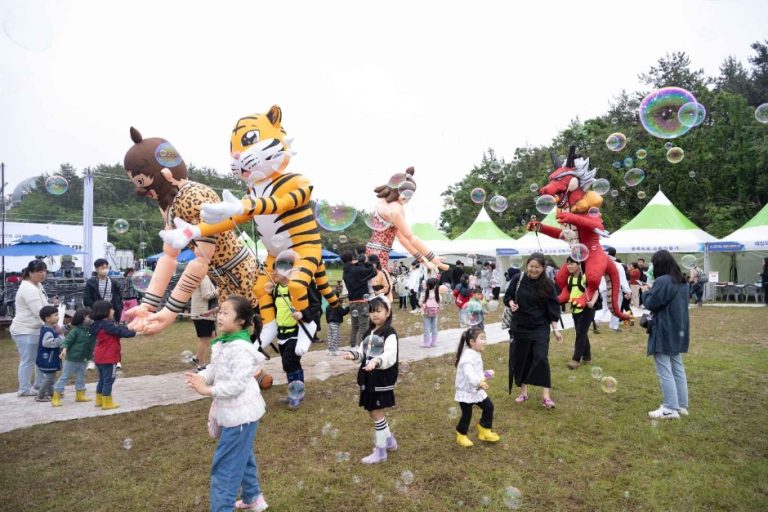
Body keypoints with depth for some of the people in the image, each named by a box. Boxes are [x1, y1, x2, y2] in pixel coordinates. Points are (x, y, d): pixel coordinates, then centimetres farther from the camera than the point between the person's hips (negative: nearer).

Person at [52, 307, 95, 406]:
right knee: (64, 377, 3)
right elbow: (68, 340, -20)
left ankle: (80, 395, 30)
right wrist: (64, 348, -34)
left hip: (83, 360, 6)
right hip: (72, 358, -6)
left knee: (81, 378, 17)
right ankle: (56, 397, 11)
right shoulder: (76, 330, -18)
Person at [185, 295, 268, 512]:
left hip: (241, 413, -10)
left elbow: (238, 384, -29)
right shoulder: (222, 343, 5)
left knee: (224, 465, -2)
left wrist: (207, 390, -29)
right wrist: (200, 377, -12)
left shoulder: (241, 348, -25)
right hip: (232, 411, 10)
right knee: (242, 456, 24)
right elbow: (213, 369, 8)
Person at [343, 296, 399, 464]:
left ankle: (380, 451, 14)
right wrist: (353, 354, -10)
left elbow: (390, 356, -25)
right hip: (368, 378, 8)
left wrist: (376, 361, -43)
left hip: (382, 379, -8)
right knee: (373, 412, 16)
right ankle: (389, 441, 36)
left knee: (376, 413, -1)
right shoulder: (369, 332, 12)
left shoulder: (389, 333, -13)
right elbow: (363, 351, 11)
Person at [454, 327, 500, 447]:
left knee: (489, 407, 10)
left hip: (477, 390, 9)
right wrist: (479, 382, -51)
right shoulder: (467, 356, -27)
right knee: (467, 414, 1)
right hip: (466, 391, -9)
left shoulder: (477, 354, 6)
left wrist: (484, 376, 7)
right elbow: (468, 373, -41)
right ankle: (461, 436, 24)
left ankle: (484, 431, 29)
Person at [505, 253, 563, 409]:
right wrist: (511, 303, -17)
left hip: (540, 328, -1)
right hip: (520, 326, 1)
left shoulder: (548, 284, -5)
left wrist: (556, 329, -4)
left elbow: (553, 308, -2)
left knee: (541, 358, -11)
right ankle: (523, 391, 23)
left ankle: (546, 395, -5)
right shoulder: (518, 280, -6)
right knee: (520, 359, 8)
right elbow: (507, 296, 6)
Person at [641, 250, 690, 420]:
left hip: (663, 331, -9)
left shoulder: (662, 281, -19)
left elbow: (651, 304, -16)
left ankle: (670, 409, 0)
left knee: (665, 371, -3)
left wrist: (647, 292, 2)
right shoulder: (681, 281, 11)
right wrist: (653, 291, 11)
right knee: (678, 368, 15)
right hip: (677, 330, 9)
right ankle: (681, 405, 22)